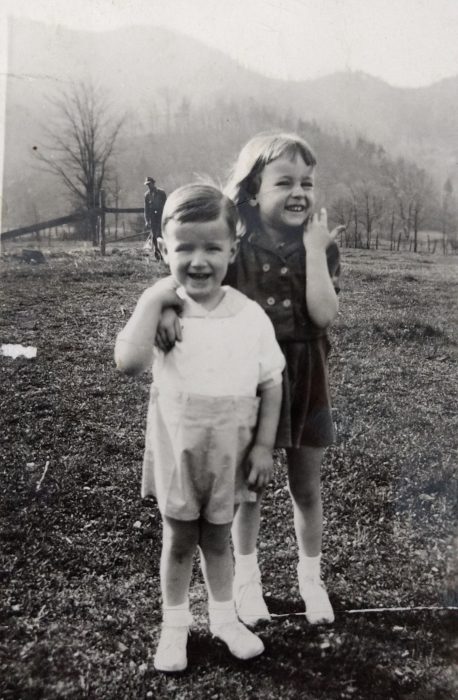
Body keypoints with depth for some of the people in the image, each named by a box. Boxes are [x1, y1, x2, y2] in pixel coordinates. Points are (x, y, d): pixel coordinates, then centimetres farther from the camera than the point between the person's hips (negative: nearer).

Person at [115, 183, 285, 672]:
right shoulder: (161, 312, -14)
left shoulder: (251, 315, -10)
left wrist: (264, 446, -5)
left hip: (229, 451, 1)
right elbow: (129, 361, -32)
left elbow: (271, 385, -3)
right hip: (178, 447, -1)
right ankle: (174, 624, 36)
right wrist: (152, 299, -30)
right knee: (179, 539, 15)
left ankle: (223, 616, 41)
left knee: (217, 538, 18)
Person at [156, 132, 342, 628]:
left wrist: (313, 248, -20)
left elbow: (324, 315, -19)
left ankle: (310, 577, 37)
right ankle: (246, 577, 36)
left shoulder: (321, 247, -6)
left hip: (304, 378, 2)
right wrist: (168, 308, -39)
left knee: (307, 486, 15)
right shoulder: (236, 246, -10)